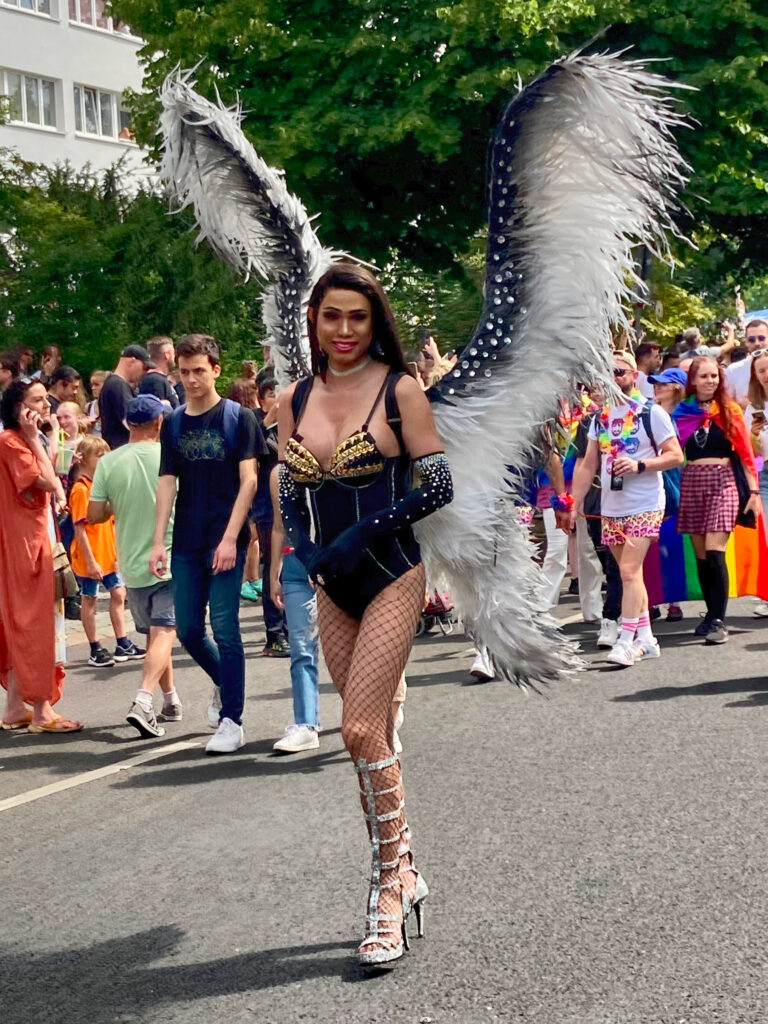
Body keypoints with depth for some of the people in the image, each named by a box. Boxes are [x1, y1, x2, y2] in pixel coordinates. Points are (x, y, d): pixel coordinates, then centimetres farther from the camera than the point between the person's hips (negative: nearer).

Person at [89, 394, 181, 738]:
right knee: (163, 634, -7)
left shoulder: (109, 462, -3)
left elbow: (94, 514, -3)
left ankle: (171, 700, 28)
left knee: (154, 633, 18)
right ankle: (144, 700, -25)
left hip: (132, 564, 3)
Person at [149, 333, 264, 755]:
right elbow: (167, 483, 7)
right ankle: (224, 683, 35)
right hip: (187, 544, 4)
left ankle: (231, 721, 2)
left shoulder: (238, 418, -3)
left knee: (224, 629, -6)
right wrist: (158, 542, -2)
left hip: (225, 541, -4)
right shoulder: (173, 423, 9)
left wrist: (230, 538, -15)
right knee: (188, 630, 7)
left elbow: (248, 481, -7)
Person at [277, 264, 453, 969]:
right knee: (373, 734, 11)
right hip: (333, 585, 5)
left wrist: (362, 534, -16)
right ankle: (403, 870, 24)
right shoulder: (294, 399, 8)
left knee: (361, 731, -13)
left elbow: (438, 485, -8)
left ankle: (389, 887, 0)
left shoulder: (399, 389, -6)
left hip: (391, 575, -5)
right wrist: (307, 549, -4)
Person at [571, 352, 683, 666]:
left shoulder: (651, 413, -5)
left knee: (629, 571, -13)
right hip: (611, 507, 6)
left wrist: (639, 465, -20)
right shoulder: (600, 417, 11)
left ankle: (626, 641, -11)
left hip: (645, 505, -6)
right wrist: (575, 504, 7)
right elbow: (588, 465, 13)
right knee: (631, 573, 10)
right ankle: (646, 638, 18)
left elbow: (675, 455, -8)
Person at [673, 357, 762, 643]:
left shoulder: (729, 410, 5)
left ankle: (718, 621, -12)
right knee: (701, 555, 3)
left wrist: (754, 490, -4)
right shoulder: (681, 412, 9)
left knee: (714, 553, -14)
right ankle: (712, 613, 15)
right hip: (691, 483, 3)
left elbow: (744, 452, 2)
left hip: (722, 482, -3)